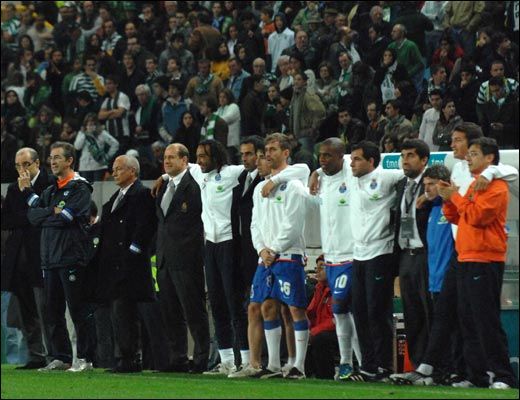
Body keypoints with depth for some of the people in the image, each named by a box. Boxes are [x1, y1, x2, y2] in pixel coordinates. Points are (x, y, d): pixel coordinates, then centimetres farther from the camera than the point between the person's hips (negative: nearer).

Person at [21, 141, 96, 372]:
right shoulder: (50, 191, 19)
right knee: (53, 312, 8)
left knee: (79, 310, -5)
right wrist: (54, 212, -5)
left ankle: (85, 358, -2)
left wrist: (44, 214, -3)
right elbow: (33, 217, 8)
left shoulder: (80, 188, -4)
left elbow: (67, 217, -16)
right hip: (49, 258, 7)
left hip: (72, 257, -7)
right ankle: (60, 357, 14)